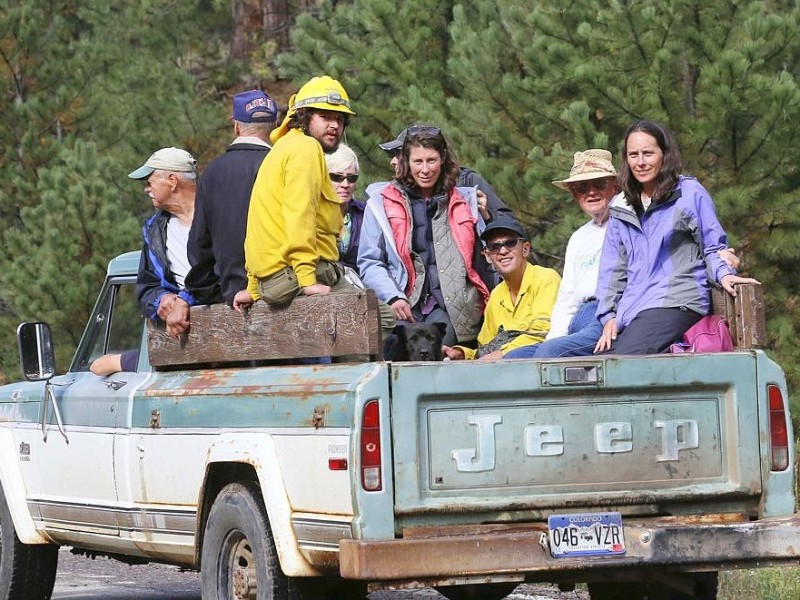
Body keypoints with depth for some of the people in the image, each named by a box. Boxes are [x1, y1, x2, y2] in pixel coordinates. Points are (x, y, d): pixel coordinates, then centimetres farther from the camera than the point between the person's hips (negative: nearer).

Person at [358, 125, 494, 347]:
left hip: (451, 306, 1)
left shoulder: (464, 202, 22)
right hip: (404, 305, -1)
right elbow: (369, 263, 5)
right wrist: (393, 298, -8)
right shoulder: (382, 202, 14)